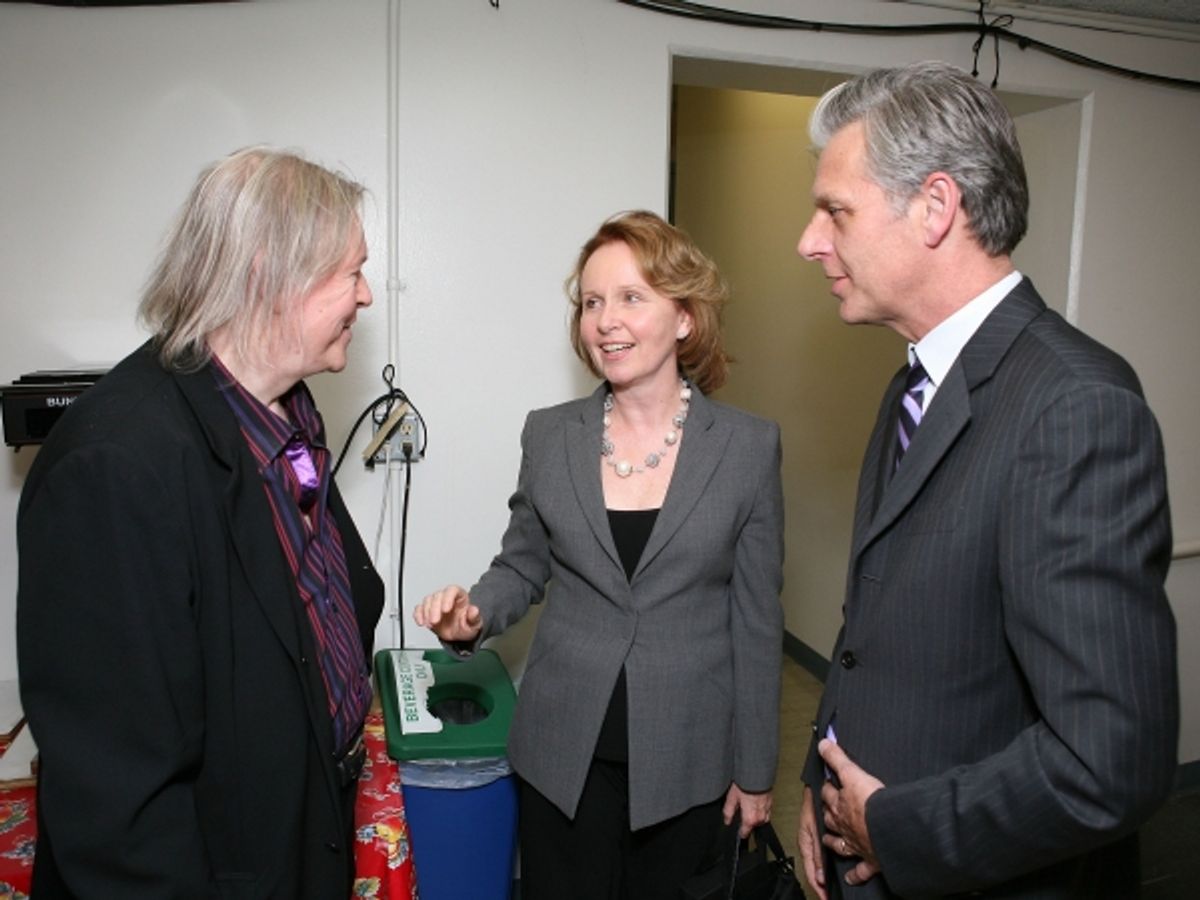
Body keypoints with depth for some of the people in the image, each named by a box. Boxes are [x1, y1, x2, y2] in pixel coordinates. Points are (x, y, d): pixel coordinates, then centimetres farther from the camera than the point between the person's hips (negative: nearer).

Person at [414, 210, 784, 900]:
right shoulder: (548, 436, -3)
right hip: (565, 752, 1)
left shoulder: (749, 447, -8)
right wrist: (473, 614, -13)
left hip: (687, 758, -1)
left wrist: (755, 769, 1)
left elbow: (758, 622, -3)